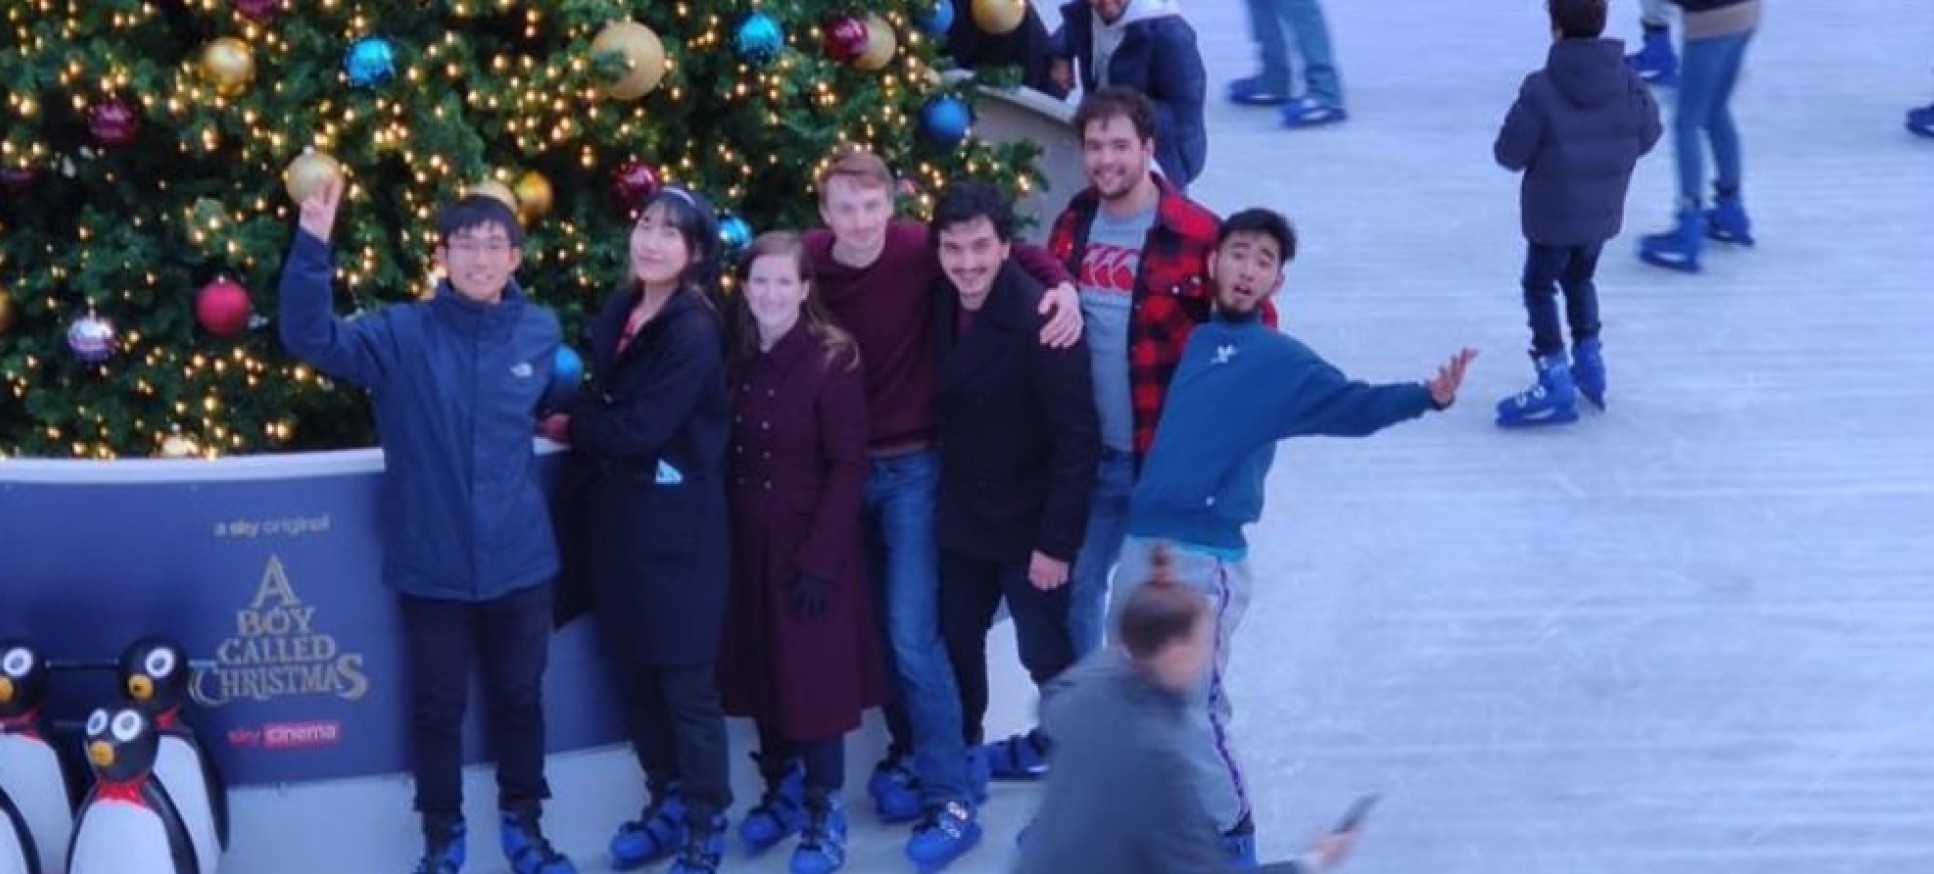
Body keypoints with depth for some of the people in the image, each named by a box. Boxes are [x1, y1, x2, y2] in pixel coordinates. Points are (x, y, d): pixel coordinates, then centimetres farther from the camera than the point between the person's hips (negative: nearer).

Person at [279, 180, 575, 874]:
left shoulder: (541, 333, 0)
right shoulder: (403, 334, -9)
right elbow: (308, 338, -25)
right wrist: (314, 240, -34)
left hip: (518, 560, 2)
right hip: (432, 563, -2)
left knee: (520, 697, 16)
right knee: (437, 706, 11)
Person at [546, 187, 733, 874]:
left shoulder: (695, 331, -15)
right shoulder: (618, 314, 9)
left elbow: (640, 429, -18)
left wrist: (569, 427, -4)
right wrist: (577, 422, -4)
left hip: (674, 522, -7)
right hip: (617, 515, 7)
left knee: (686, 677, -1)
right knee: (633, 669, 13)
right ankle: (666, 804, 28)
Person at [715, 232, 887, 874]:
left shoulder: (833, 360, -12)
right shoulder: (737, 360, 4)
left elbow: (848, 467, -14)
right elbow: (727, 459, 8)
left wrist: (820, 558, -17)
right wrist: (723, 540, 2)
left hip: (811, 545, -5)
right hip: (749, 546, 5)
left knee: (814, 674, 1)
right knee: (760, 670, 12)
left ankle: (825, 811, 14)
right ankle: (781, 791, 29)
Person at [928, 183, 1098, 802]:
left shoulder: (1041, 320, -22)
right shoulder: (940, 305, -3)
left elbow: (1078, 440, -21)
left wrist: (1057, 541, -21)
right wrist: (944, 502, 3)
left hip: (1030, 529, -7)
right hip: (963, 521, 7)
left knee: (1050, 659, 6)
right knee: (955, 642, 20)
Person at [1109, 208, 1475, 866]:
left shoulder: (1282, 361, -2)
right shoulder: (1196, 340, 14)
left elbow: (1351, 405, -13)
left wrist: (1425, 396, -30)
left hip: (1205, 558, -6)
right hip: (1143, 543, 6)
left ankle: (1229, 836, 15)